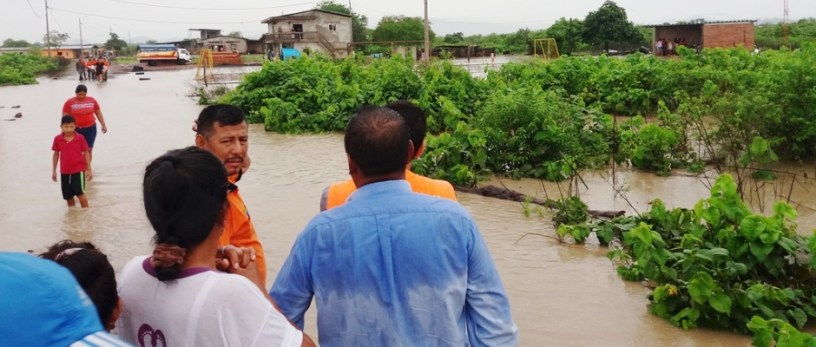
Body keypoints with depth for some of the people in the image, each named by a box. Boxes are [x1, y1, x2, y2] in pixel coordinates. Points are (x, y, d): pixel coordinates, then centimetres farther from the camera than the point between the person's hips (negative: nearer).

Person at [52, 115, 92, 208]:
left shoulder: (80, 138, -8)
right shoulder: (57, 139, -2)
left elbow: (86, 153, -1)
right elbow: (56, 154, 8)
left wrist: (89, 170, -1)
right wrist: (53, 171, 10)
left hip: (78, 170, -3)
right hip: (64, 172, 3)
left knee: (80, 193, -7)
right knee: (68, 196, 10)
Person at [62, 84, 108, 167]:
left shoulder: (92, 100, 2)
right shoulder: (69, 103, -4)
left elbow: (98, 113, 12)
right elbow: (65, 117, -2)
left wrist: (103, 125, 9)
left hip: (90, 129, 2)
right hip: (75, 129, -1)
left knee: (88, 150, 1)